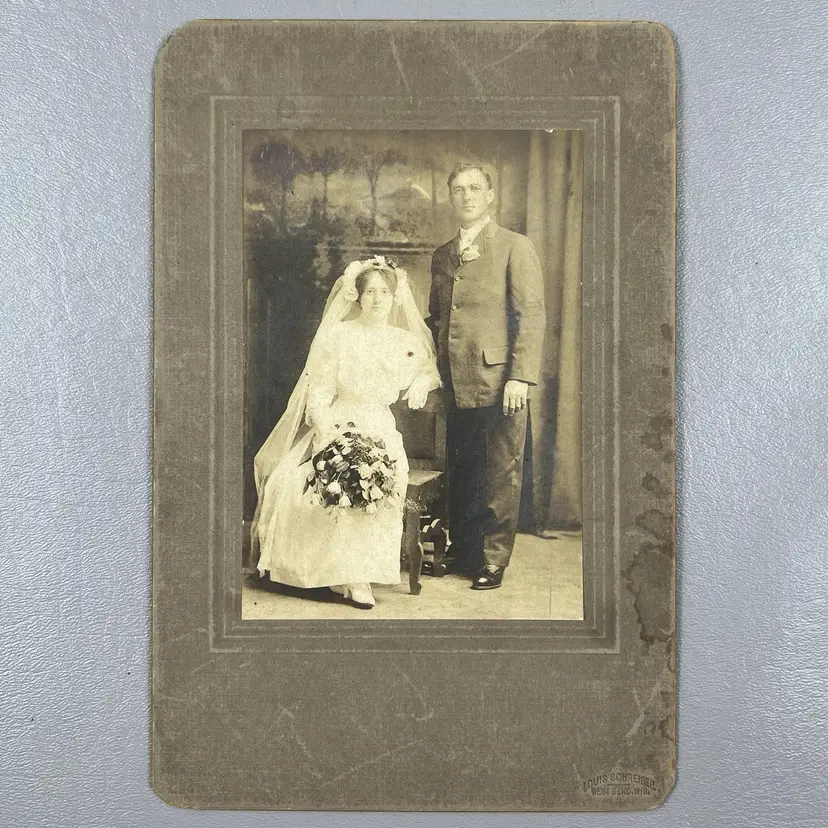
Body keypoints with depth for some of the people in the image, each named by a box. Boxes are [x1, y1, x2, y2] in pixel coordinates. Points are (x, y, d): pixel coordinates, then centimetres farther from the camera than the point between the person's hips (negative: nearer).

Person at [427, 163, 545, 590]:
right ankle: (461, 550, 25)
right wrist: (433, 370, 10)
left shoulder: (514, 247, -1)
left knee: (500, 475, 2)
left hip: (499, 381, -5)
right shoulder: (441, 256, 16)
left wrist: (520, 377, -15)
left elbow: (532, 315, -7)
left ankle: (493, 559, 13)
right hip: (456, 384, 5)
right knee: (459, 474, 12)